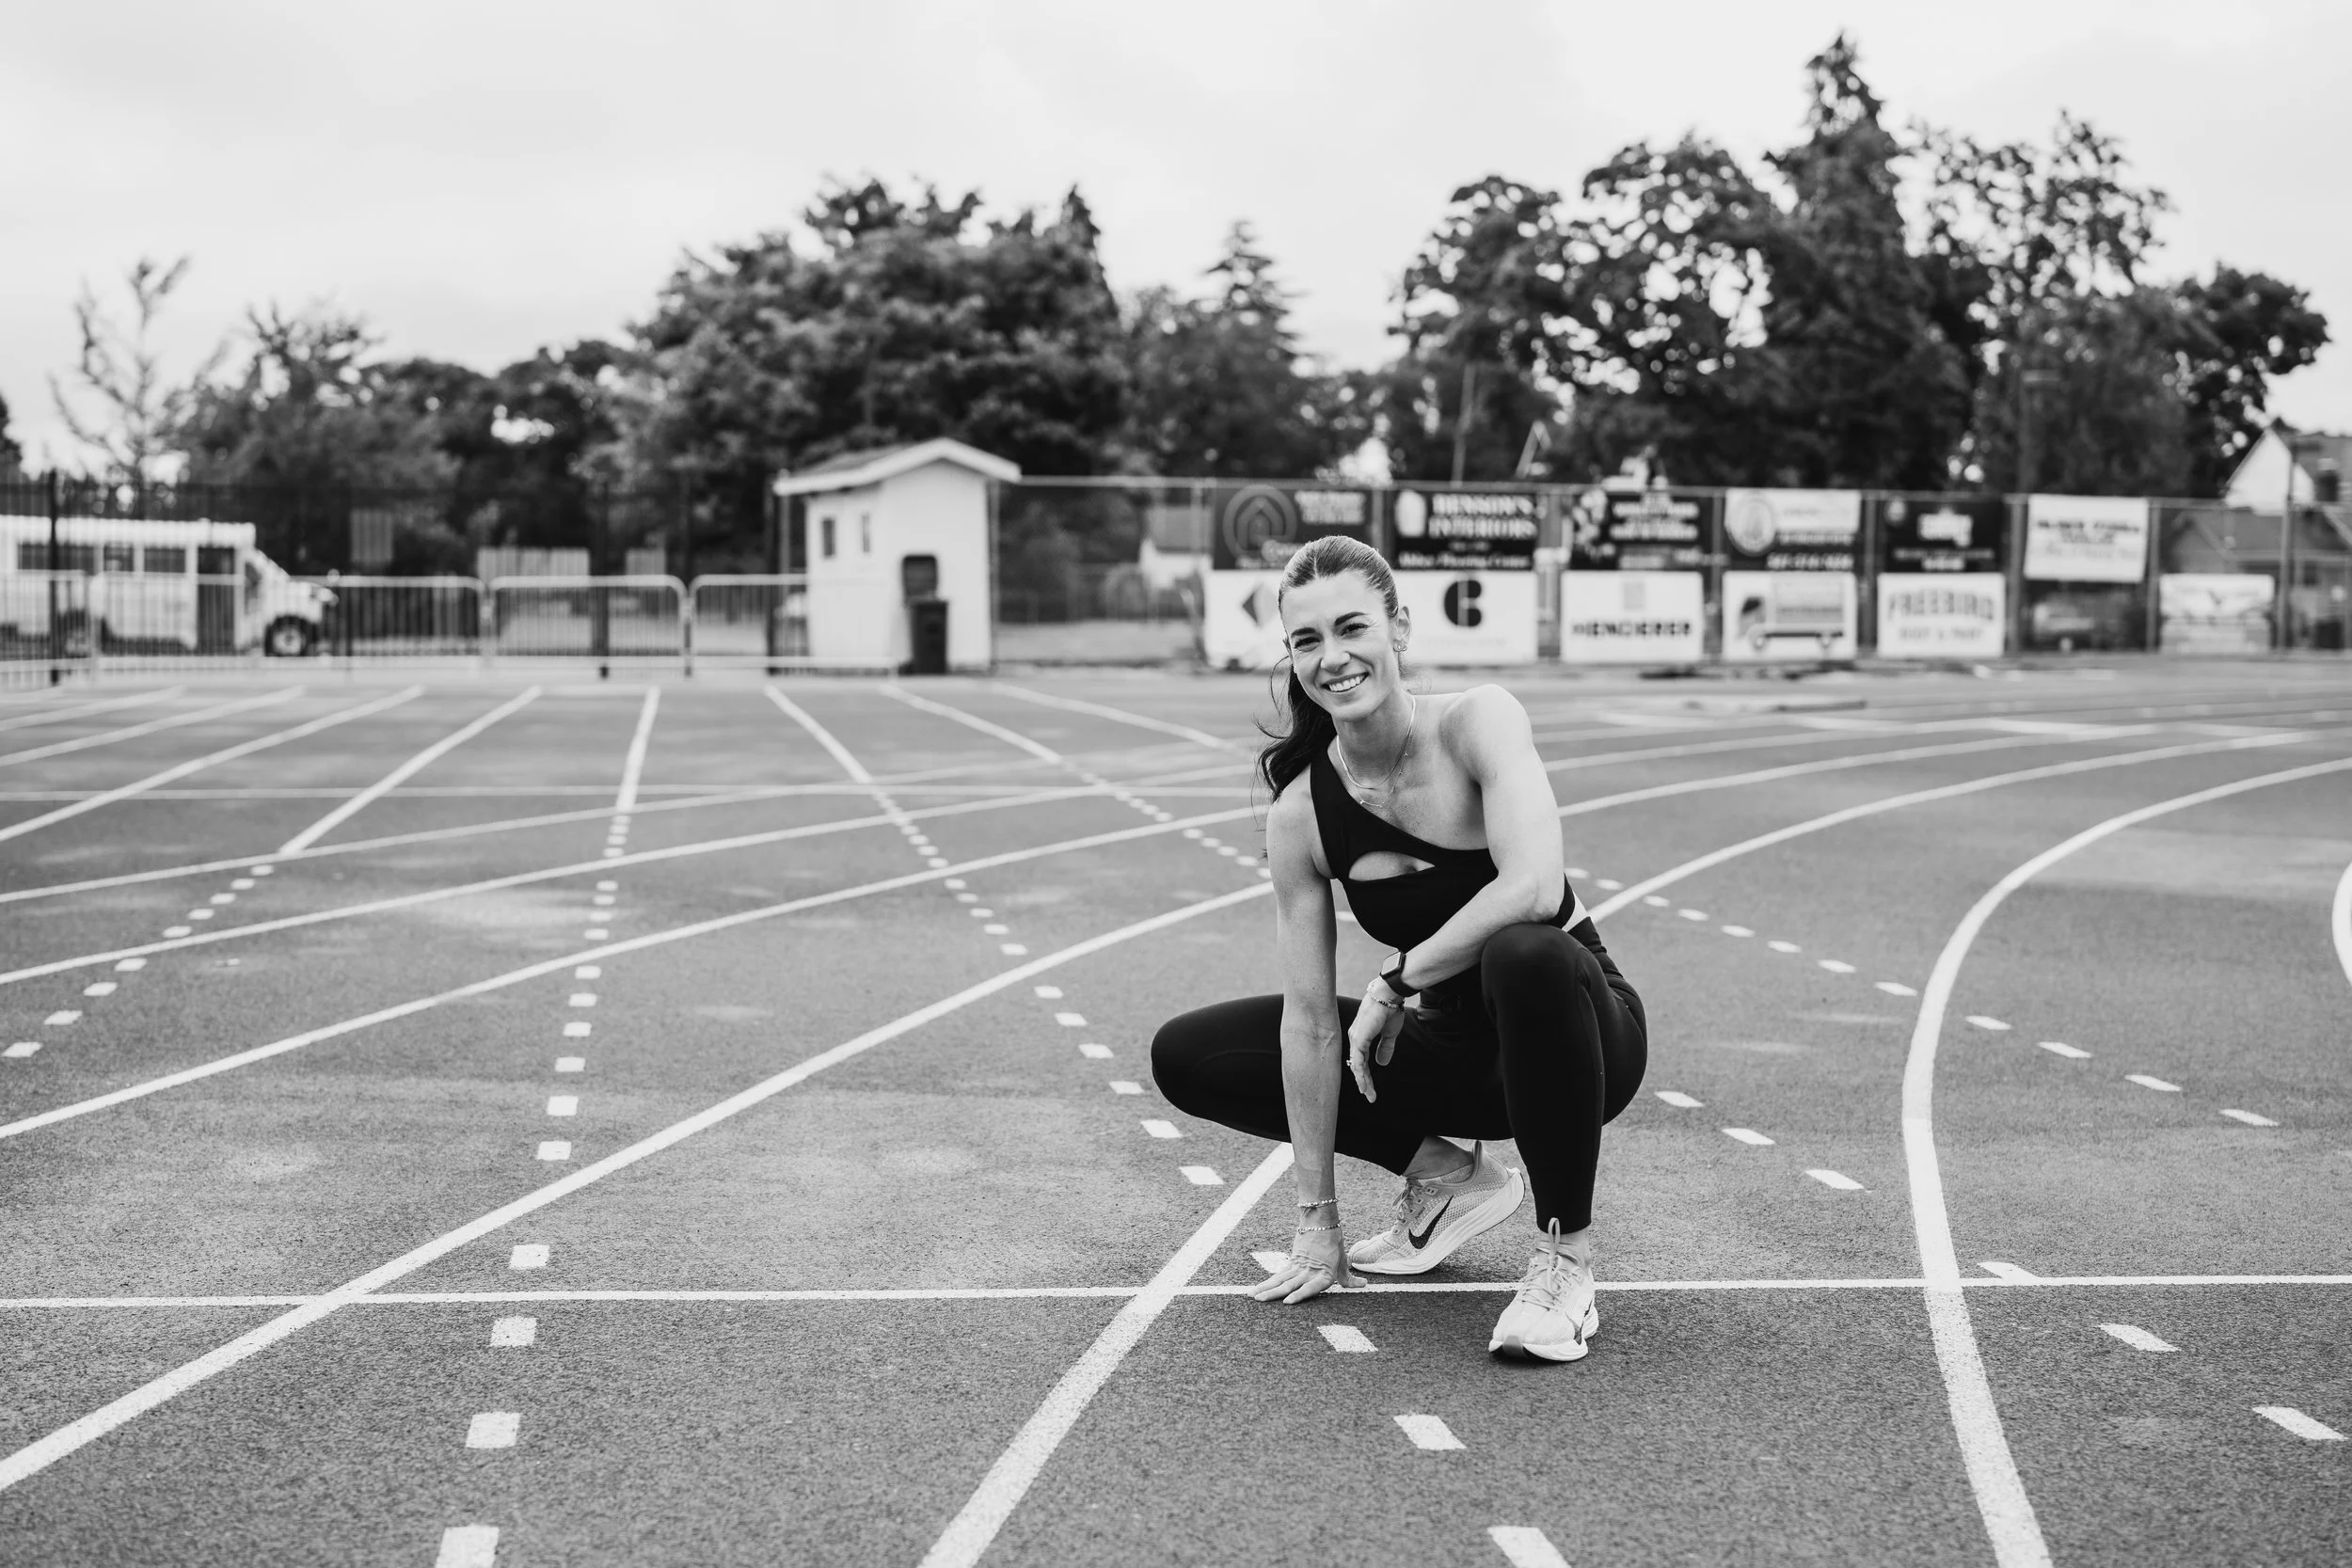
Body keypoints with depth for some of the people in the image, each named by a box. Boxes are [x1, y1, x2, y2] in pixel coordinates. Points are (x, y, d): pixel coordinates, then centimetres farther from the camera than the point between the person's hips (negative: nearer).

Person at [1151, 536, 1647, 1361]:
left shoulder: (1478, 720, -19)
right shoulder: (1300, 816, -10)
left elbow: (1534, 888, -35)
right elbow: (1311, 1020, -9)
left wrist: (1397, 982, -23)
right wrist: (1317, 1220, -8)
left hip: (1573, 1026, -5)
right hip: (1449, 1043, 5)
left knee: (1526, 955, -41)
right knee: (1187, 1057, -2)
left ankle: (1567, 1256, -20)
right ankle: (1444, 1176, 9)